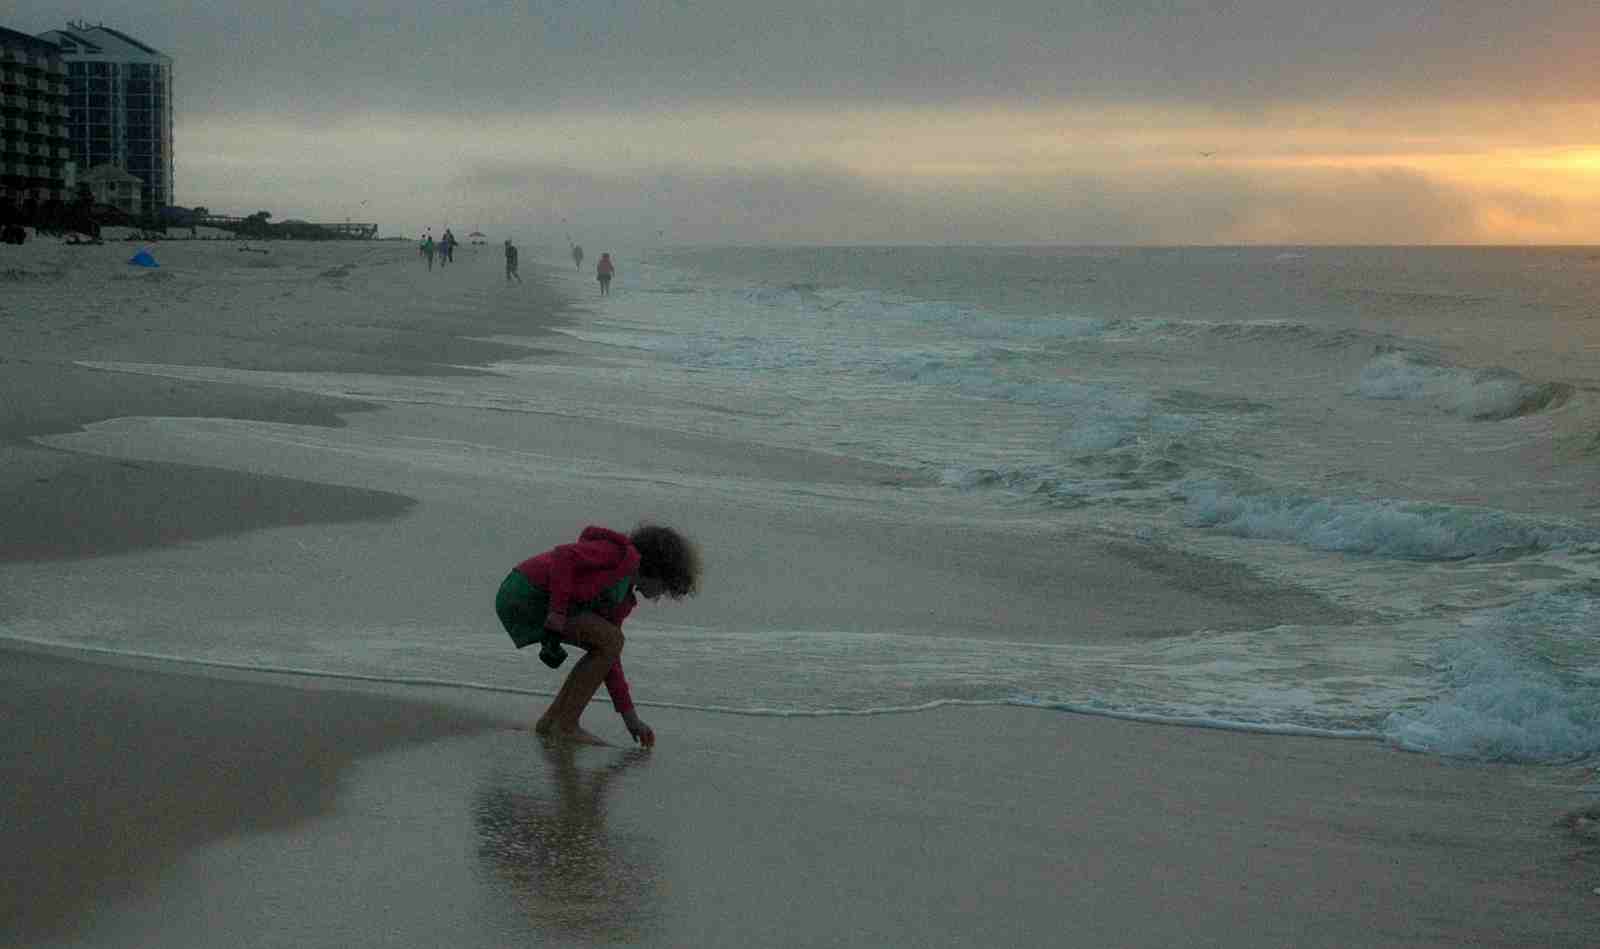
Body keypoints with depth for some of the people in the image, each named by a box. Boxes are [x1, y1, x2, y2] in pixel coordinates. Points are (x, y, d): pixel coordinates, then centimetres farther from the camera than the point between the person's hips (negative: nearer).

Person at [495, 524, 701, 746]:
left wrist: (629, 716, 21)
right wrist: (558, 611, -20)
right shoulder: (623, 553, -5)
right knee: (610, 642, -7)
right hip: (526, 595, -9)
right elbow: (564, 555, -17)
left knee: (608, 648, 13)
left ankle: (551, 719, 12)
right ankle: (564, 724, -3)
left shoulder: (622, 601, 22)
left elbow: (610, 661, 22)